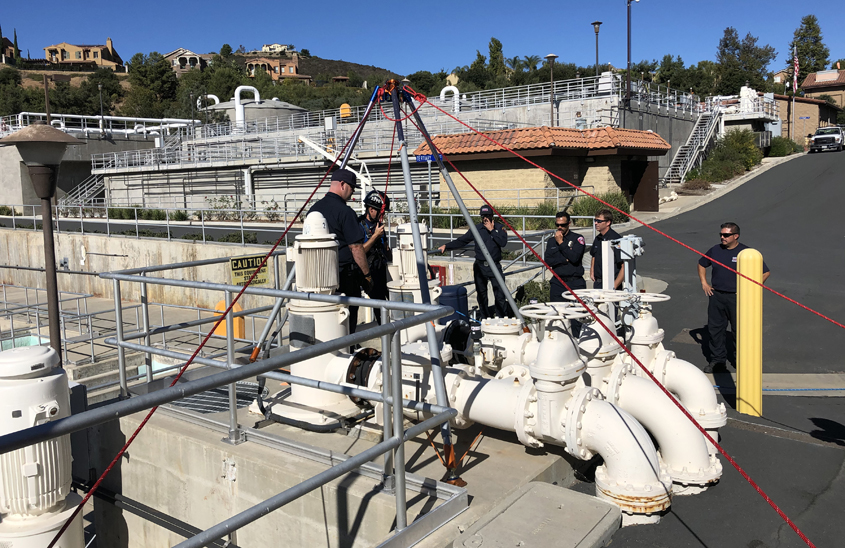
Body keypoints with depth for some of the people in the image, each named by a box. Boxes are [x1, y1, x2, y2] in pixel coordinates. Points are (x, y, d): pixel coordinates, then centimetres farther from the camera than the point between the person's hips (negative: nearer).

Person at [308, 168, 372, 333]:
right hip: (345, 275, -7)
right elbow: (356, 247, -17)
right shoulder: (345, 211, -16)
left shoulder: (314, 209, 8)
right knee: (348, 319, 2)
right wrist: (367, 274, -9)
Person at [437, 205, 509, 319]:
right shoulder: (476, 228, 7)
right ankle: (486, 318, 16)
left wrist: (492, 230, -12)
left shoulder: (499, 228, 3)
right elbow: (462, 241, 7)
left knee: (500, 293, -6)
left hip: (495, 266, -2)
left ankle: (503, 317, 2)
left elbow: (503, 242, -12)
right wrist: (446, 246, -2)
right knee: (481, 294, 6)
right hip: (480, 266, 2)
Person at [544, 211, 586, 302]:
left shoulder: (578, 238, 3)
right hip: (558, 283, 3)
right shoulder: (551, 241, 14)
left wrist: (561, 243, -7)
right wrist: (565, 260, -8)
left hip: (576, 283, -3)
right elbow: (547, 261, 2)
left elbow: (575, 257, -11)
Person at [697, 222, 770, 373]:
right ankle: (717, 360, 20)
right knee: (715, 329, 8)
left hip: (737, 298, -4)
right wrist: (704, 283, 13)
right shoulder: (715, 250, 5)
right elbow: (701, 264, 23)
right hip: (716, 296, 4)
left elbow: (765, 272, -3)